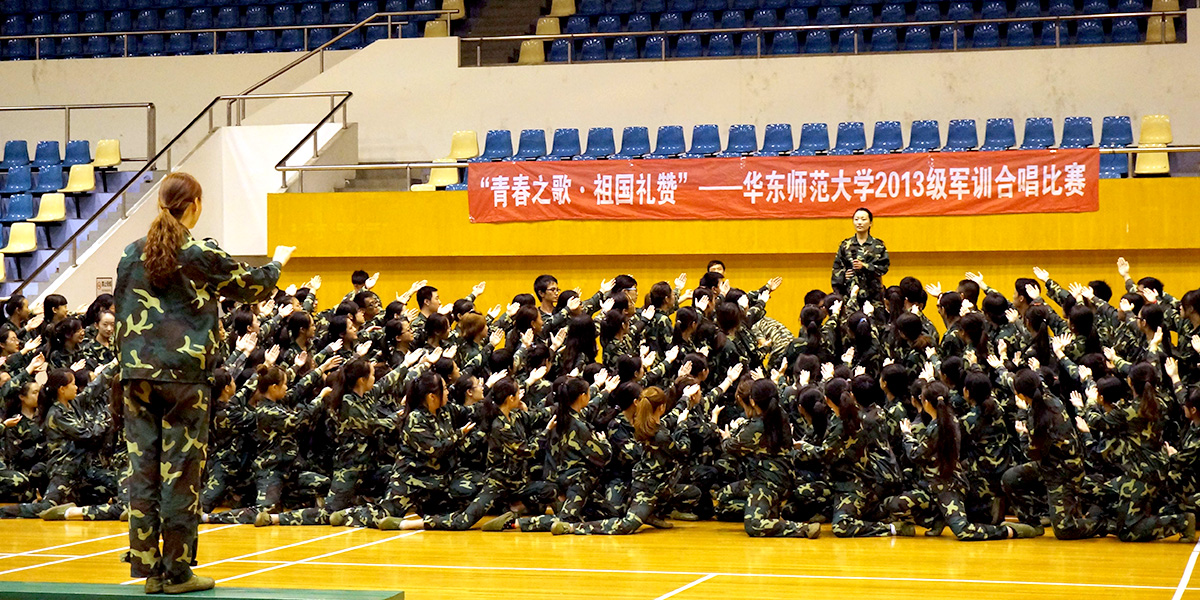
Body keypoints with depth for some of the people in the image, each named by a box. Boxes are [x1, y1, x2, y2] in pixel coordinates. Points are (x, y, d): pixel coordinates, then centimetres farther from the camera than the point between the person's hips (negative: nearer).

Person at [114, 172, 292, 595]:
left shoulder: (132, 254, 8)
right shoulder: (202, 255, -5)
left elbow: (121, 315, 12)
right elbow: (251, 285, 9)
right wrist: (278, 263, 28)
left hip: (138, 373, 4)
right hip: (185, 373, -4)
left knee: (142, 467, 6)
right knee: (181, 469, 0)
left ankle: (149, 567, 9)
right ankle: (177, 570, 2)